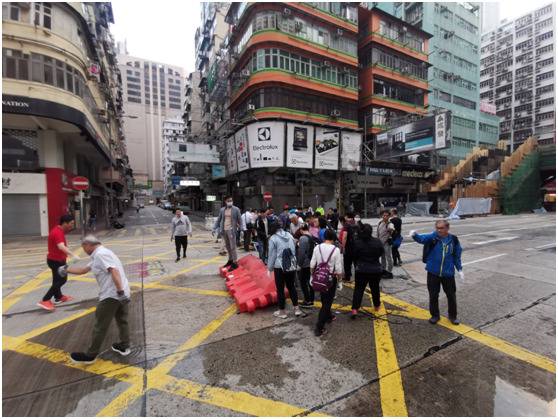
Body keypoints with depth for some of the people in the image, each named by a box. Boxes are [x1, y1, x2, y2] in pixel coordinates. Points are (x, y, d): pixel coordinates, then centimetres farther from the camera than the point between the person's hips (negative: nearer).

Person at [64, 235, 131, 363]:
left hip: (111, 295, -10)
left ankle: (90, 355, 21)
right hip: (123, 293, 10)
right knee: (122, 321, 20)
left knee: (100, 326, 6)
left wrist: (120, 291, -30)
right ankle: (124, 346, 33)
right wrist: (67, 270, 31)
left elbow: (114, 271, -26)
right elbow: (83, 270, 28)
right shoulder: (101, 254, 19)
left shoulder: (100, 254, -13)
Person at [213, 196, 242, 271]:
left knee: (232, 247, -6)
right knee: (227, 246, 15)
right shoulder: (222, 210, 8)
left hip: (231, 230, -5)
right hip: (224, 230, 5)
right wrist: (214, 228, 8)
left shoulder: (236, 209, -3)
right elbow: (218, 220, 14)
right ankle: (230, 260, 29)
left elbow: (239, 220, -2)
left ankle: (235, 262, 0)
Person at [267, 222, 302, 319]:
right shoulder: (289, 235, 6)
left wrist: (270, 268, 5)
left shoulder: (273, 238, -9)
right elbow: (294, 251, 12)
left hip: (280, 267, -5)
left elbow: (272, 255, -7)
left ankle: (282, 312, 21)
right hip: (292, 265, 5)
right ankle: (297, 308, 25)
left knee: (280, 289, 9)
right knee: (291, 286, 19)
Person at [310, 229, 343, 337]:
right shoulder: (336, 250, -16)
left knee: (324, 299, 23)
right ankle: (319, 327, 3)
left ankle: (328, 316, 45)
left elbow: (312, 265, -1)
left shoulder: (317, 247, -7)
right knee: (327, 301, 4)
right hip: (331, 278, -4)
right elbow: (338, 268, -13)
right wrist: (339, 277, 4)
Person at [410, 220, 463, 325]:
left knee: (451, 296, 15)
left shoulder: (454, 240, -4)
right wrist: (414, 235, -51)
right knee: (433, 296, 10)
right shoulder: (433, 237, -10)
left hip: (448, 273, 1)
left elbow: (457, 256, 7)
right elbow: (422, 238, -30)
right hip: (433, 272, -1)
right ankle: (435, 315, 30)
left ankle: (452, 316, 37)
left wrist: (460, 269, 7)